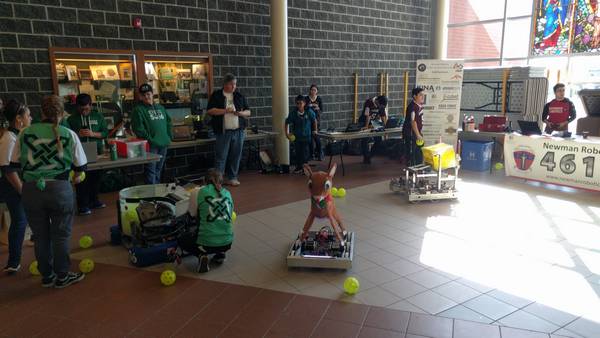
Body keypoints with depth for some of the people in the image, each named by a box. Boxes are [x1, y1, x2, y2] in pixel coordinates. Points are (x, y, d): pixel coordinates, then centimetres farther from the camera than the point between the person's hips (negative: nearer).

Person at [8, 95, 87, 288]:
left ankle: (46, 276, 29)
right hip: (59, 189, -2)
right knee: (61, 235, 11)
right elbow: (80, 167, 2)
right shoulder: (69, 135, -5)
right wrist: (77, 177, 24)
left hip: (31, 190, 2)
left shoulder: (25, 133, 0)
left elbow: (14, 165, 6)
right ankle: (62, 277, 22)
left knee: (40, 236, 15)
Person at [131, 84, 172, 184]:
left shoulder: (160, 107, 16)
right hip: (150, 146, -6)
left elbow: (168, 122, 21)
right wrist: (149, 139, -18)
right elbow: (138, 128, -14)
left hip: (163, 144, 6)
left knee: (158, 170, 16)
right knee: (151, 172, -6)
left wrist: (169, 136, 10)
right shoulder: (138, 110, -4)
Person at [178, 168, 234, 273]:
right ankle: (220, 253, 14)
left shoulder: (197, 193, -1)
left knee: (181, 240, 26)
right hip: (227, 243, 4)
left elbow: (193, 214, 10)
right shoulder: (227, 193, 9)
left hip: (206, 243, -4)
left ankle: (202, 256, 1)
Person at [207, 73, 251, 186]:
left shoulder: (239, 96, 13)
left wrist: (241, 113, -8)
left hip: (238, 131, 4)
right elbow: (210, 111, -7)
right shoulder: (216, 95, 2)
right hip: (223, 131, -4)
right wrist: (225, 111, -15)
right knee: (221, 156, -3)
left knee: (236, 156, 7)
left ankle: (232, 178, 18)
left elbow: (248, 112, 14)